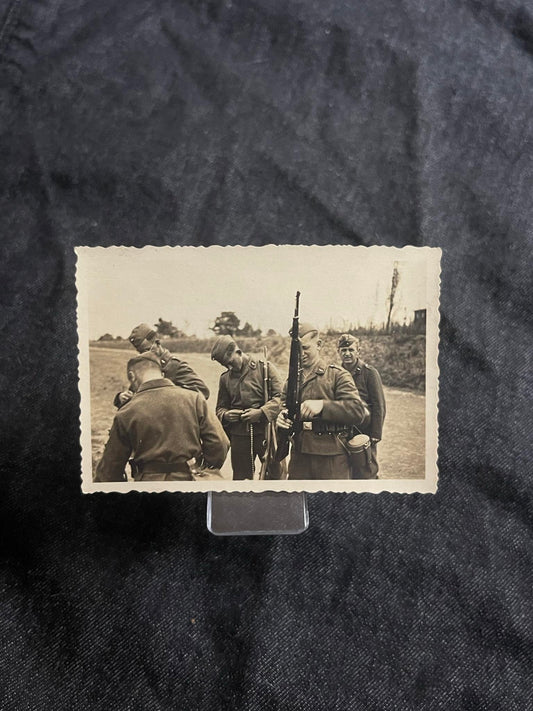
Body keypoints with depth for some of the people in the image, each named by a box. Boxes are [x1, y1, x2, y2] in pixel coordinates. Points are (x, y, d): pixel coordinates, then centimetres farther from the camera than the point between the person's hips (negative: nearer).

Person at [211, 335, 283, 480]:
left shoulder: (264, 367, -2)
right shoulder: (225, 378, 11)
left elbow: (280, 396, -7)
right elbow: (220, 407, 17)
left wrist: (261, 412, -19)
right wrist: (225, 415, -6)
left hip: (266, 432, -3)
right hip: (239, 435, 3)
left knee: (276, 474, 6)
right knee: (241, 476, 11)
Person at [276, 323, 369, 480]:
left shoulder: (337, 375, -2)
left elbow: (358, 411, -13)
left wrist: (322, 405, -27)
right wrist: (282, 418, -9)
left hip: (332, 458, -4)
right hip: (299, 456, 5)